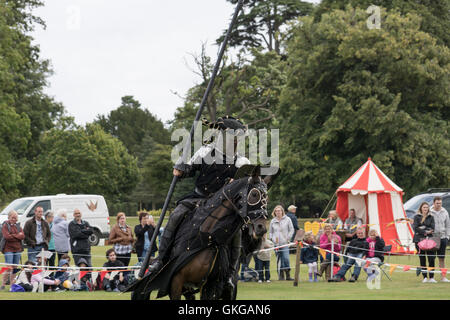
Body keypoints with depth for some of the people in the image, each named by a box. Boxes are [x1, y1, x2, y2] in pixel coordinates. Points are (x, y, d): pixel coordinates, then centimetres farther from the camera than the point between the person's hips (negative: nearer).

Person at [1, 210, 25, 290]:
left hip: (18, 249, 5)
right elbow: (7, 236, -13)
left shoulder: (18, 226, 15)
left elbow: (23, 236, 3)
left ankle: (12, 284, 13)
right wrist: (18, 236, -6)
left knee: (15, 268, 6)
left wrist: (13, 236, -10)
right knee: (9, 268, -13)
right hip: (8, 249, -5)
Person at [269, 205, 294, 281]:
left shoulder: (287, 219, 3)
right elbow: (270, 231, 19)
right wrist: (271, 238, 3)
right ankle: (281, 275, 10)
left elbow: (291, 230, 6)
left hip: (285, 243, -3)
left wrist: (288, 238, -4)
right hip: (276, 243, 3)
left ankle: (288, 275, -9)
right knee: (279, 260, 4)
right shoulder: (273, 221, 10)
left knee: (286, 259, -14)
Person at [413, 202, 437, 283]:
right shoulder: (417, 217, 8)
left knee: (431, 259, -9)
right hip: (419, 239, 0)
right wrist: (425, 232, -13)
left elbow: (432, 228, 3)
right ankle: (425, 277, 7)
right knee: (422, 259, 1)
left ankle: (431, 277, -5)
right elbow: (415, 228, -4)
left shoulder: (431, 217, 12)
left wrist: (422, 229, -11)